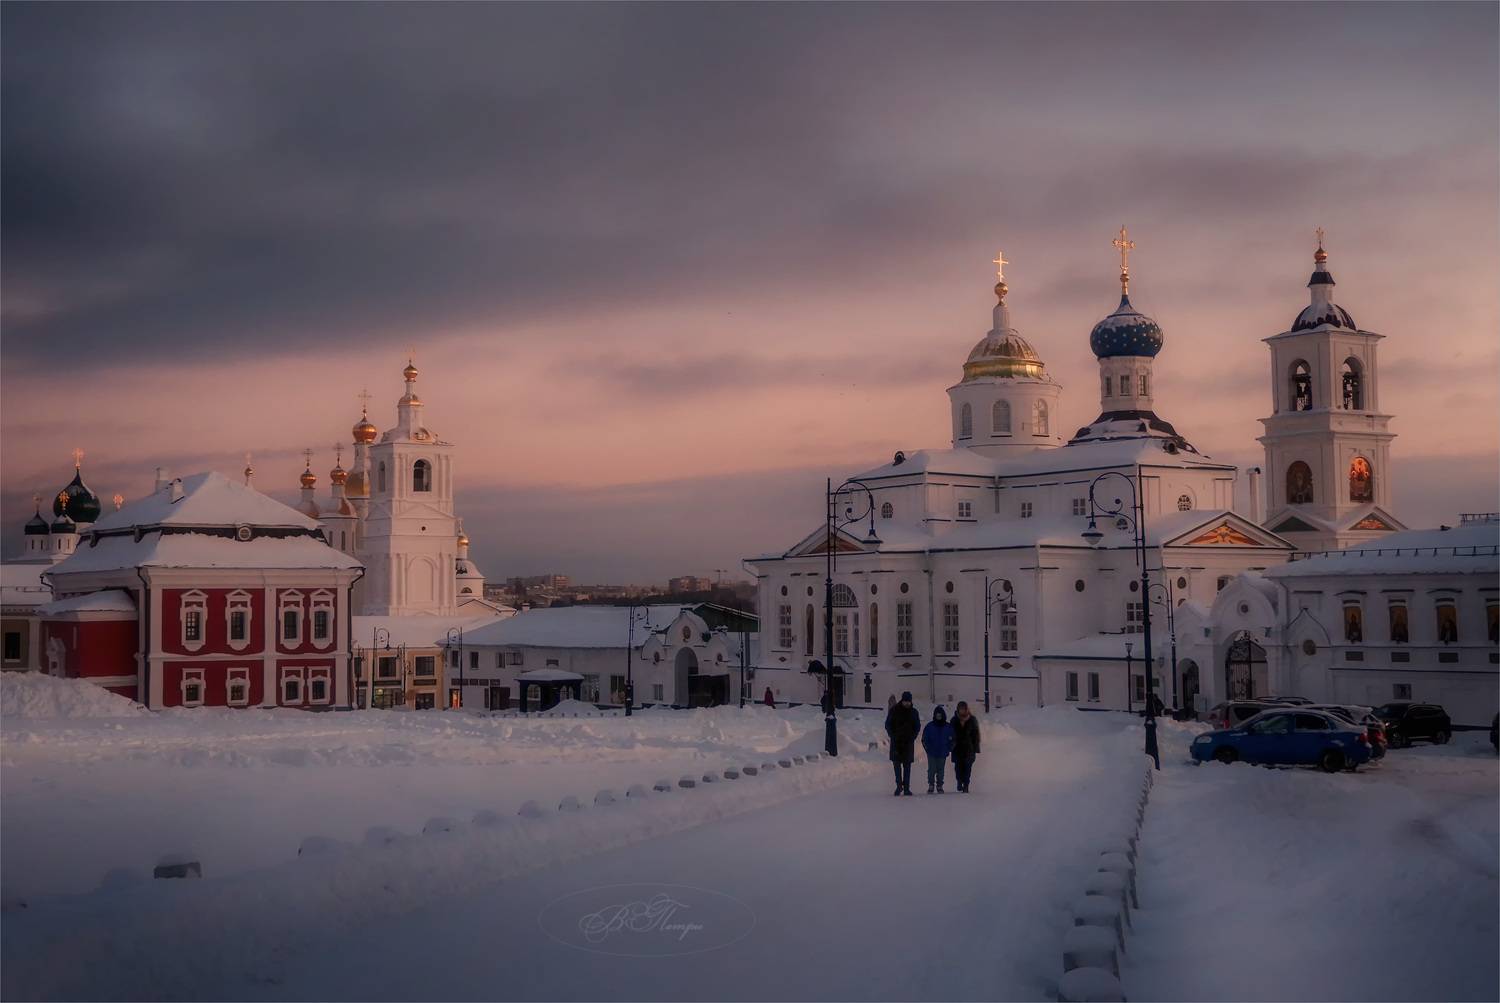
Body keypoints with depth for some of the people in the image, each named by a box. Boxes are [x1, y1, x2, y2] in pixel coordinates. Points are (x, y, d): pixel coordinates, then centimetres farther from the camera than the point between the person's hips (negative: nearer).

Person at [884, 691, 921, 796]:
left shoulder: (913, 712, 6)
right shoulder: (893, 711, 1)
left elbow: (917, 726, 14)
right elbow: (888, 725, 4)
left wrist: (912, 737, 0)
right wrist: (893, 736, -7)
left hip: (908, 743, 1)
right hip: (896, 742, -1)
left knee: (907, 765, 1)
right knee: (896, 764, -6)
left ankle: (906, 788, 3)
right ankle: (899, 785, 0)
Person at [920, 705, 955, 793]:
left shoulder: (948, 727, 4)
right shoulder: (930, 726, 1)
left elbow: (952, 740, 11)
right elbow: (924, 739, 6)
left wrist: (948, 749, 2)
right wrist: (927, 749, -1)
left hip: (943, 754, 1)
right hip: (931, 753, -1)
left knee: (941, 770, 5)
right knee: (931, 769, -3)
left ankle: (940, 786, 14)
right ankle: (930, 785, 7)